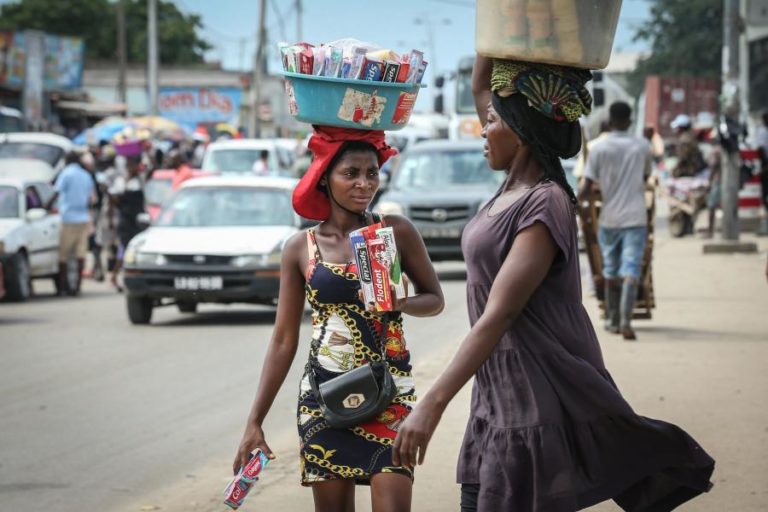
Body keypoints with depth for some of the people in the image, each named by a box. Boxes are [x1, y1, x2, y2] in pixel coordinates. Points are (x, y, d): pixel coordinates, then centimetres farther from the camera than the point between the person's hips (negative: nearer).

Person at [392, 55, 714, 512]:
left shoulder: (544, 206, -17)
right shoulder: (516, 188, 8)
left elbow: (498, 315, -24)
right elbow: (481, 87, 18)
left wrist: (433, 404, -29)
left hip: (537, 399, -9)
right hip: (499, 393, 9)